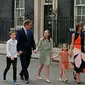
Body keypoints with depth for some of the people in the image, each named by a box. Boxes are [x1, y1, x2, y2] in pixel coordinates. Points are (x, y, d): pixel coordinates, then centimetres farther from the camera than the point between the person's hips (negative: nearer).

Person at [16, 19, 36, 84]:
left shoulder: (31, 32, 8)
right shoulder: (19, 32, -9)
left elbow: (32, 41, 12)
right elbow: (17, 42, -10)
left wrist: (34, 48, -1)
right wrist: (19, 50, -17)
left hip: (29, 51, 6)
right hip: (22, 52, -6)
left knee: (27, 64, 14)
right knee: (24, 65, -3)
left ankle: (21, 74, 37)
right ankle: (26, 78, 1)